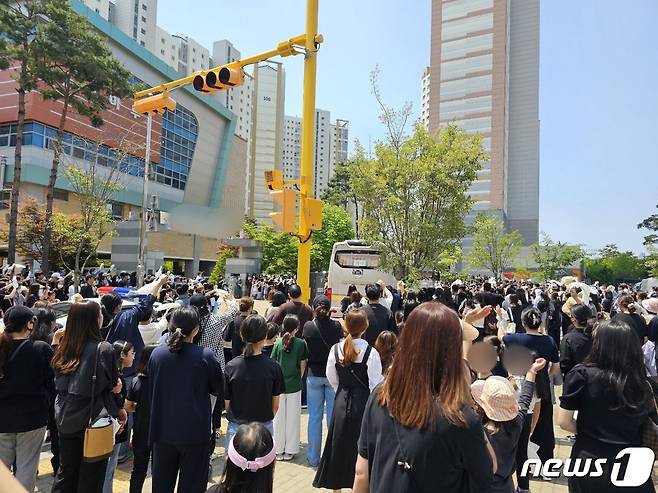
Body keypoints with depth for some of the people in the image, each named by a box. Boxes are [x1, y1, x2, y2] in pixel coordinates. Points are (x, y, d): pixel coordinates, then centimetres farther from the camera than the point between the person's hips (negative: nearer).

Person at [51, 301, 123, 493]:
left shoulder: (63, 347, -2)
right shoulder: (103, 348, -18)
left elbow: (61, 384, 5)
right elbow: (110, 385, -14)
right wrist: (117, 410, 2)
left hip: (65, 418, 5)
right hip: (92, 419, -5)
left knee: (66, 472, 20)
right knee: (91, 477, 11)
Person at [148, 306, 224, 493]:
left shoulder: (157, 354, -6)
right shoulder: (206, 356, -16)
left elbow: (151, 391, 7)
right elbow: (218, 390, -1)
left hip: (163, 430, 4)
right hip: (195, 432, -3)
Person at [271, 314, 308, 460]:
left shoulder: (278, 343, -4)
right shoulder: (301, 343, -8)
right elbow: (302, 366, -2)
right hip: (294, 385, -1)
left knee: (279, 417, 13)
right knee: (292, 417, 10)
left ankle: (279, 450, 22)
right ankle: (290, 451, 18)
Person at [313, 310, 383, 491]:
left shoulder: (335, 349, -9)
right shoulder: (371, 353, -18)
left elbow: (332, 378, 2)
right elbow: (376, 384, -12)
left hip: (342, 401, 3)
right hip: (363, 401, -3)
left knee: (339, 442, 16)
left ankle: (335, 483, 31)